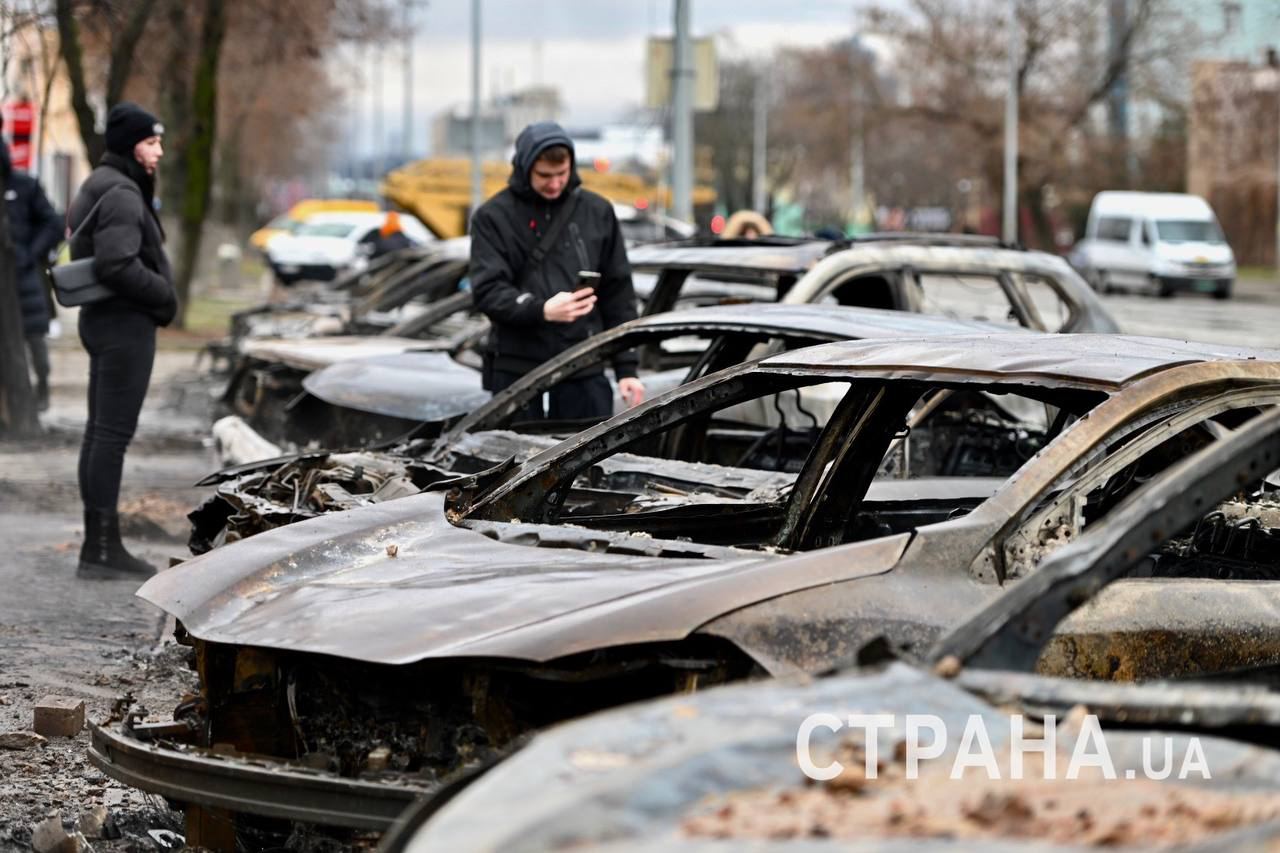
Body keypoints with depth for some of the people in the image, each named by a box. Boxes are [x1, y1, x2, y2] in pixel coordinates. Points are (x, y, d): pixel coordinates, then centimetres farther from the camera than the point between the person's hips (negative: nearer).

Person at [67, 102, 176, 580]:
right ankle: (101, 550, -8)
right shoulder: (121, 194, -17)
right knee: (114, 433, -9)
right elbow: (117, 264, -28)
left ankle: (99, 545, 16)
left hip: (103, 320, 11)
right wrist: (165, 294, -13)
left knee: (100, 431, 11)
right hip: (125, 323, -11)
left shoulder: (98, 188, 15)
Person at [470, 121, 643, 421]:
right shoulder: (493, 217, 1)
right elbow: (487, 291, -8)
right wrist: (541, 310, -27)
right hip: (516, 371, -2)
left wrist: (626, 368, 6)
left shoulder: (598, 212, 10)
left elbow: (619, 292, 11)